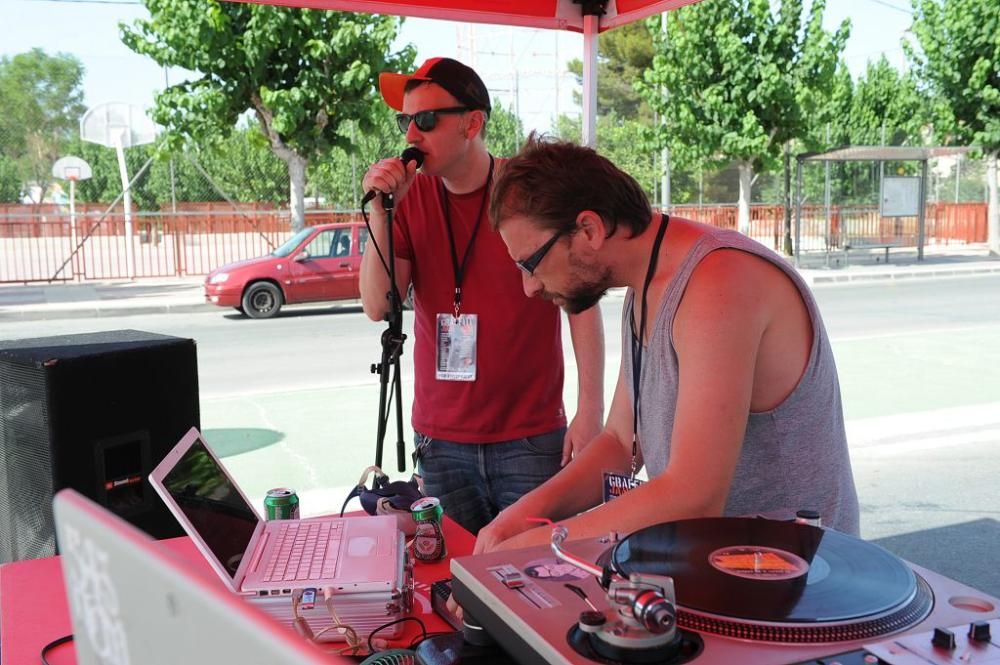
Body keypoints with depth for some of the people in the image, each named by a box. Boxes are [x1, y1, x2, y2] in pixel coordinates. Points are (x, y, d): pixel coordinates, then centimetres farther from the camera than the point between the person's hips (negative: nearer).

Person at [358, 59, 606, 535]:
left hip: (531, 438, -2)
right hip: (440, 439, 3)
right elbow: (377, 307, -4)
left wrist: (591, 410, -9)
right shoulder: (409, 197, 2)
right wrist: (380, 214, -14)